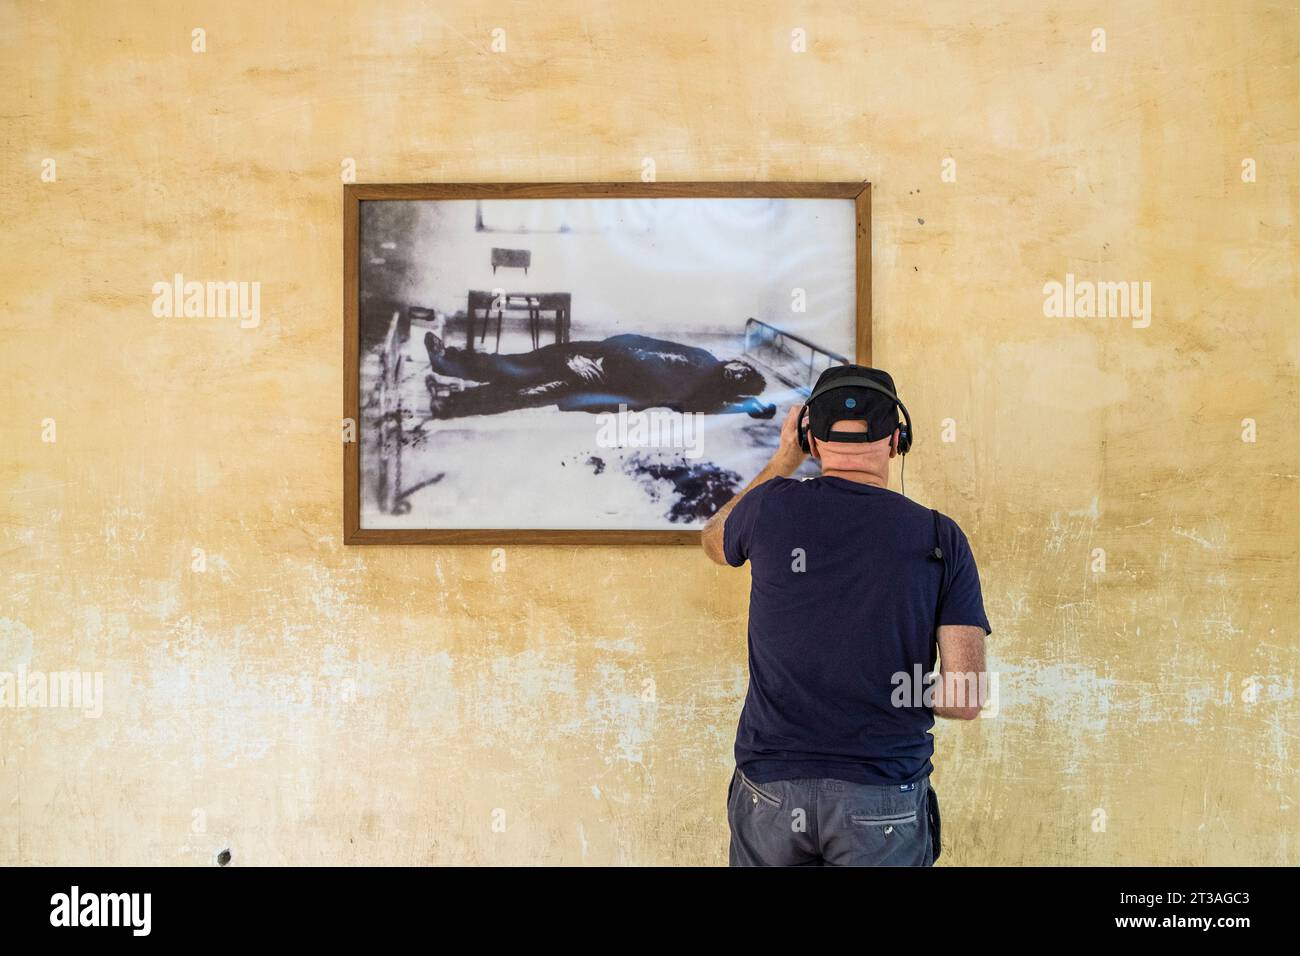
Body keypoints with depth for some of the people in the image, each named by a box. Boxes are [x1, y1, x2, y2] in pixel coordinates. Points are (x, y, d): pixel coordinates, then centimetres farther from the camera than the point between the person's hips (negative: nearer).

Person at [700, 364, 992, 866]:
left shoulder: (774, 506, -3)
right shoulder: (940, 538, -4)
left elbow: (714, 541, 22)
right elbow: (966, 696, -9)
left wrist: (785, 458, 26)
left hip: (771, 791, 1)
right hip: (882, 803, -1)